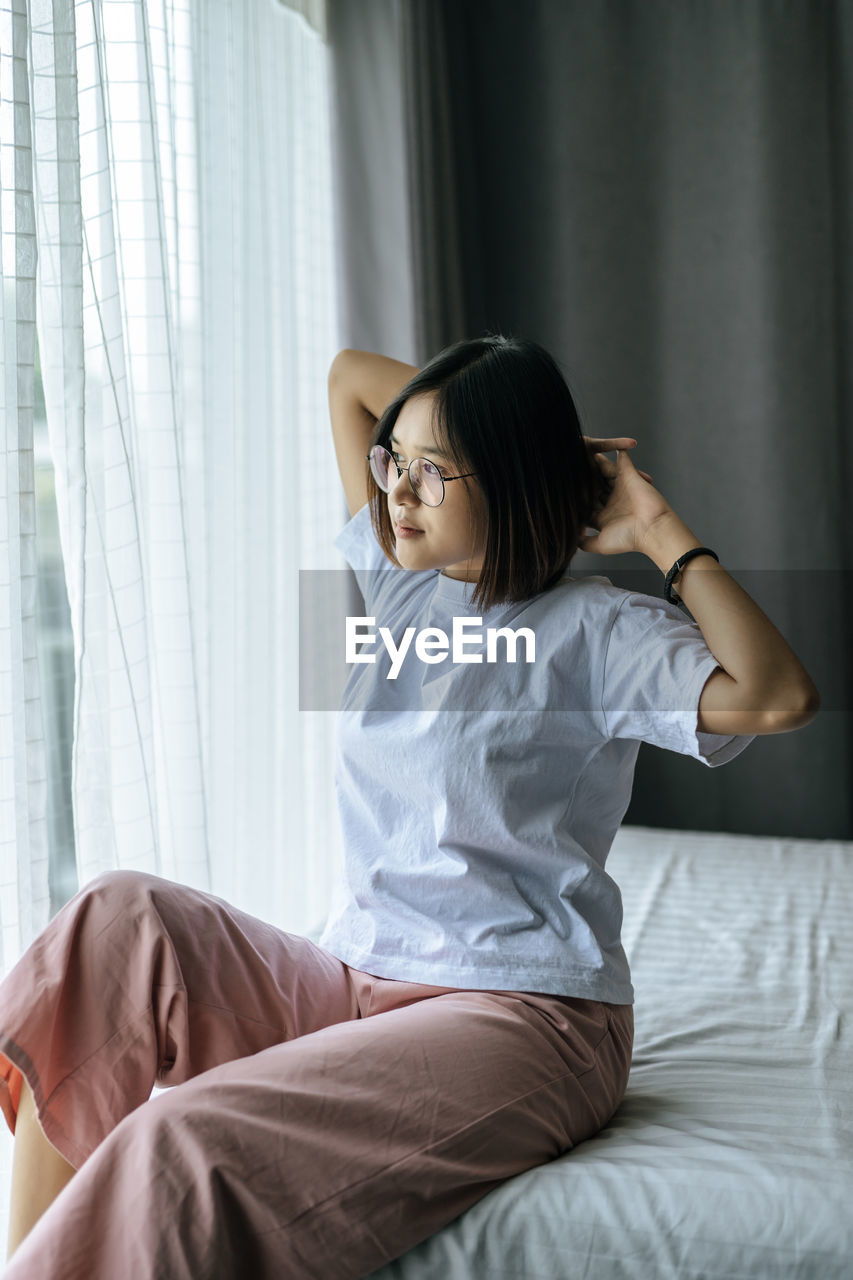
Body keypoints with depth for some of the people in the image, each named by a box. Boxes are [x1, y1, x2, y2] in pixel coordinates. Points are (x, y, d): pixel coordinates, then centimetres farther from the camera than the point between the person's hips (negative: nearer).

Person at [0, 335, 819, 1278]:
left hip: (522, 1014, -6)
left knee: (196, 1137, -30)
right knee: (115, 919, -18)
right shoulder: (398, 580, 11)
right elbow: (350, 373, 20)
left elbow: (777, 696, -25)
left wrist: (661, 533, -15)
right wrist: (528, 425, 11)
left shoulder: (595, 629, -7)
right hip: (352, 983, 7)